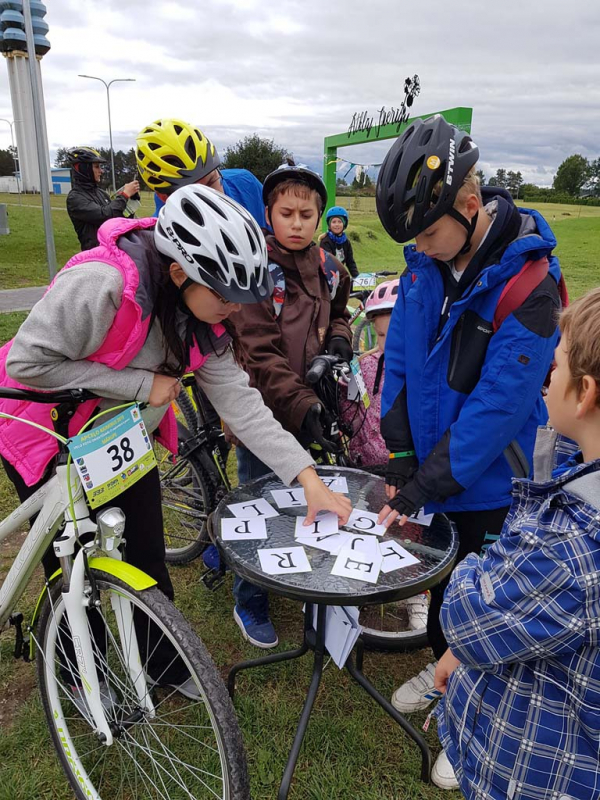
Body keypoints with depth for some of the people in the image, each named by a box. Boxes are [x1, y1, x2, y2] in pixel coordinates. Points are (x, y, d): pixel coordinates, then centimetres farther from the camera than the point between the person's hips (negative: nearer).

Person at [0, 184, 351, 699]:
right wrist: (142, 384, -29)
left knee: (148, 557, 11)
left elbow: (239, 400, -16)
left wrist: (308, 478, -23)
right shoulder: (100, 284, -35)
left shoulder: (201, 314, -13)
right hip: (47, 438, -5)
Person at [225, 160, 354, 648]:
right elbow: (261, 355, -21)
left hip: (307, 411, 6)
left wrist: (339, 339, -1)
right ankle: (250, 603, 29)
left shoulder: (328, 269, 4)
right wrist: (305, 407, -29)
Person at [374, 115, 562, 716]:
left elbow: (498, 406, -25)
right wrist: (401, 455, -4)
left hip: (487, 481, -5)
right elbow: (399, 357, 0)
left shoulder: (529, 285, -23)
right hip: (430, 461, 5)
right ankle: (443, 664, 47)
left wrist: (425, 484, -21)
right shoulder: (423, 262, -5)